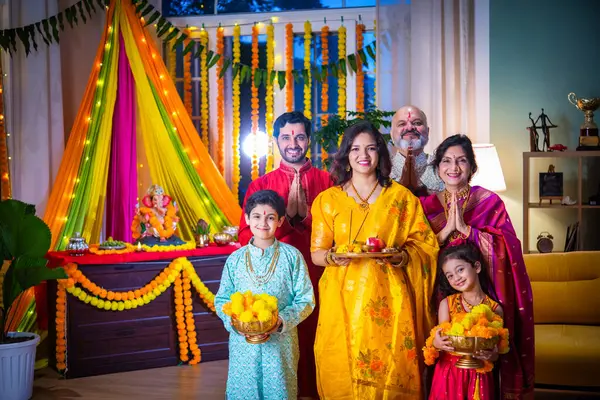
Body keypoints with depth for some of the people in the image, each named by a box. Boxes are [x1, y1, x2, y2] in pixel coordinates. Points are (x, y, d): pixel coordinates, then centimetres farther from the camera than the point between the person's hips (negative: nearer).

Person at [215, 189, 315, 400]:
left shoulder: (292, 256, -5)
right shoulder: (235, 259, 0)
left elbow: (306, 300, -4)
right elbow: (222, 300, 5)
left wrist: (282, 321, -18)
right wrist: (233, 321, -14)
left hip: (280, 342, -1)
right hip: (243, 341, 1)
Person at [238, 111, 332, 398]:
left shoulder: (327, 182, 3)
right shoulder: (260, 186, 4)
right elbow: (246, 236, -5)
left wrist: (307, 214, -14)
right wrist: (287, 215, -12)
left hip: (317, 280, 0)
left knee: (315, 342, 6)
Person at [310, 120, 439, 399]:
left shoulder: (402, 197, 6)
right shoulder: (328, 199, 7)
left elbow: (426, 244, 6)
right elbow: (316, 253, 7)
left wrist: (400, 257, -13)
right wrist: (334, 256, -14)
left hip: (387, 301, 0)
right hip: (342, 300, 1)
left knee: (389, 374, -1)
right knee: (342, 374, 1)